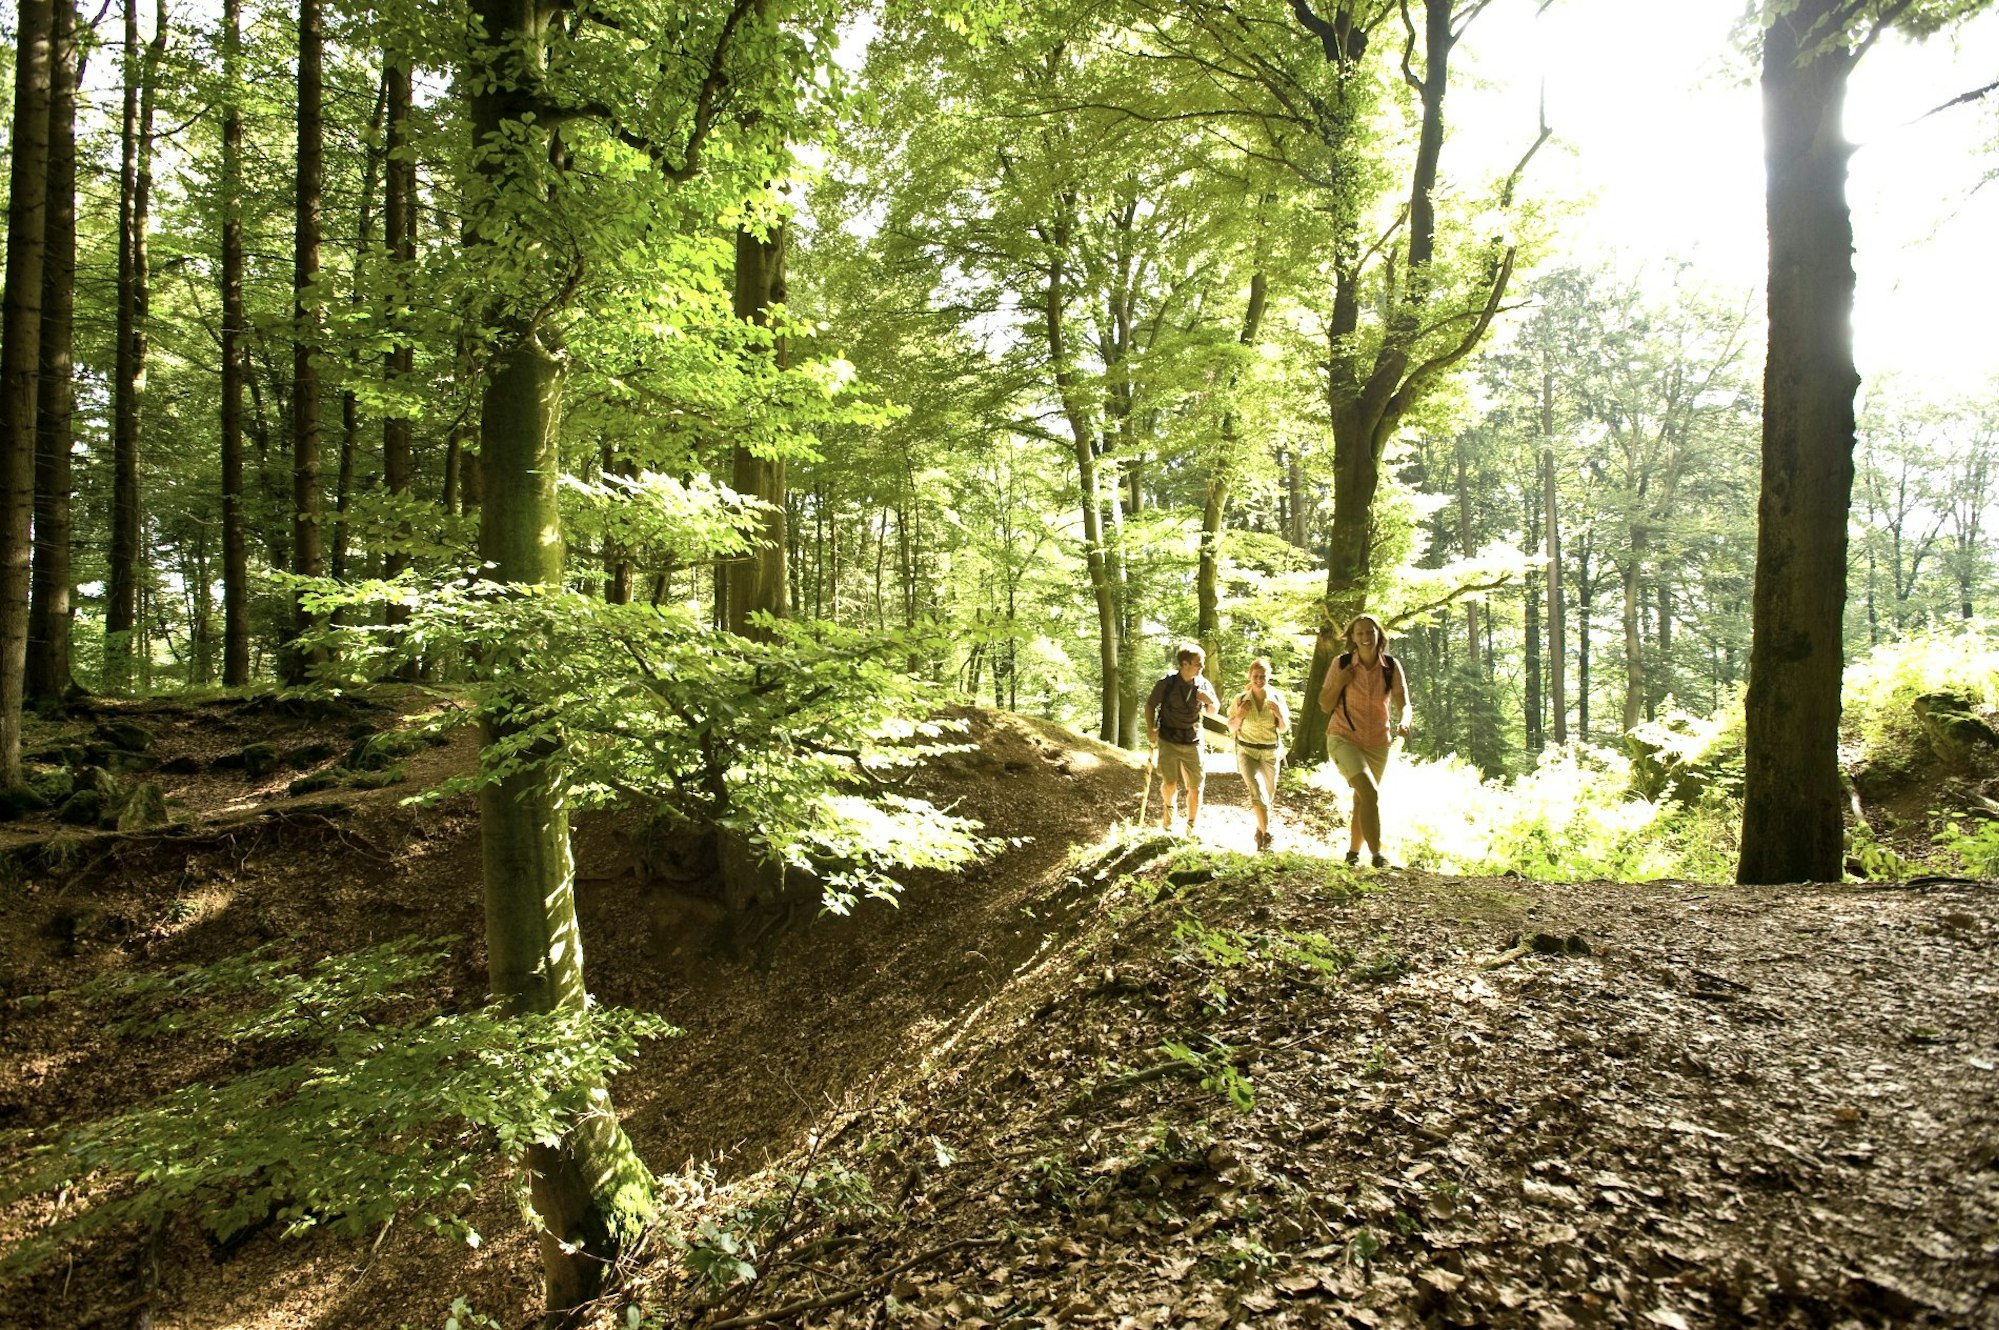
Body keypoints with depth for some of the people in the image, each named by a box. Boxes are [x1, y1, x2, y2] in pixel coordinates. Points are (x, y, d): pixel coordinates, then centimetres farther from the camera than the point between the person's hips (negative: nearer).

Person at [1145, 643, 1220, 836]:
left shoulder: (1204, 685, -1)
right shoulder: (1167, 683, -10)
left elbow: (1214, 711, 12)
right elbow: (1150, 704, 3)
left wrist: (1210, 701, -11)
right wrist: (1150, 729, -7)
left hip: (1193, 742, 3)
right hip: (1168, 740, -3)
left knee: (1195, 788, 3)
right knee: (1170, 784, -14)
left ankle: (1191, 827, 21)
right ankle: (1167, 806, 21)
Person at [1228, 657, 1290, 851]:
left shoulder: (1277, 697, -3)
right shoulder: (1242, 699, -5)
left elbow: (1284, 728, 3)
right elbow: (1232, 727, 4)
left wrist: (1280, 715, -18)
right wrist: (1240, 715, -17)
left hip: (1271, 753, 2)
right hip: (1247, 751, -2)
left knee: (1268, 795, 11)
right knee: (1257, 790, -22)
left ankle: (1260, 830, 34)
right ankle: (1266, 833, -19)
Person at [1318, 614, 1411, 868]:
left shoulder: (1391, 666, -7)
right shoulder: (1341, 664, -10)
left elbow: (1404, 704, -12)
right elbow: (1325, 706, -4)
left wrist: (1403, 723, -33)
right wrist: (1340, 683, -20)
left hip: (1378, 744, 3)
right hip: (1344, 738, -3)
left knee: (1361, 800, 17)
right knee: (1370, 793, -23)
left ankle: (1353, 854, 34)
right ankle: (1377, 855, -17)